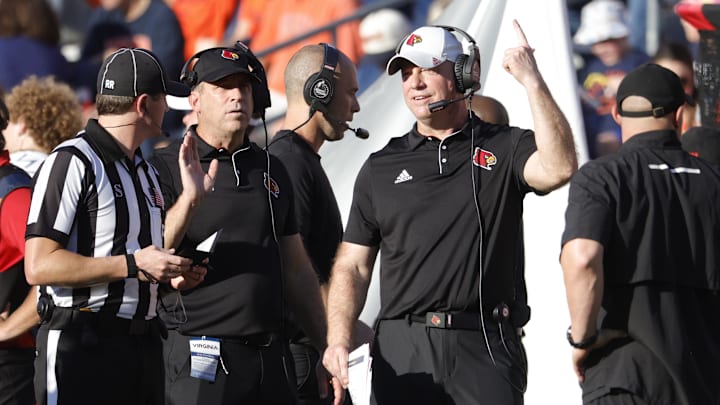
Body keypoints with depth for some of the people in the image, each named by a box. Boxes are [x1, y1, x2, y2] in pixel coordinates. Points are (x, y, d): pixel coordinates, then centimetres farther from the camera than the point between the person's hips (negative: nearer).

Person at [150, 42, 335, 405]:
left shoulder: (271, 170, 16)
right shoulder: (165, 167, -2)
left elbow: (296, 270, 20)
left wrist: (328, 349, 17)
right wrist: (189, 198, -26)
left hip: (272, 357, 6)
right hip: (201, 359, -5)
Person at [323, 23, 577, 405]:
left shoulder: (505, 148, 7)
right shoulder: (381, 168, 14)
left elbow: (557, 168, -16)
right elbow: (352, 266, 14)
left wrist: (531, 81, -15)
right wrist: (338, 341, -1)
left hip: (486, 345, -2)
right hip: (402, 346, 2)